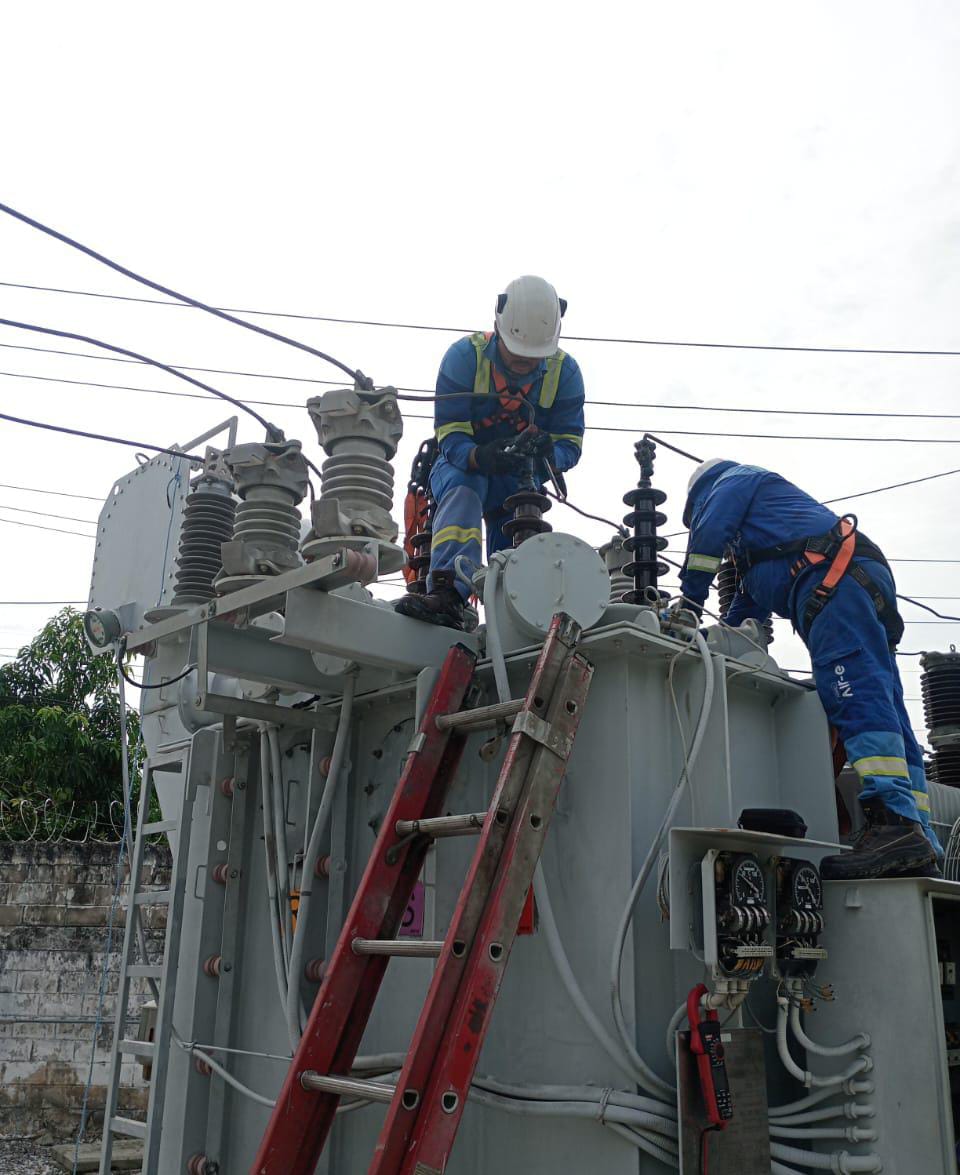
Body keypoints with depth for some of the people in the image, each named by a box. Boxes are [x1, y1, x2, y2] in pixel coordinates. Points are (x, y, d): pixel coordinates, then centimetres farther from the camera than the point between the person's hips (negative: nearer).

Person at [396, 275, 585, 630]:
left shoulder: (565, 371, -11)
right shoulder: (464, 356, -18)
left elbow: (570, 444, -12)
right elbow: (450, 434, -21)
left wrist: (545, 452, -37)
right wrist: (480, 456, -45)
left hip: (522, 477, 3)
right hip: (463, 465, -3)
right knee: (462, 493, -35)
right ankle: (446, 593, -50)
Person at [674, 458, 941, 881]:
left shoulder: (734, 478, 18)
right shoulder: (759, 518, 43)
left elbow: (709, 533, 1)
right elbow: (750, 597, 42)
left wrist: (690, 599, 4)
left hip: (834, 573, -9)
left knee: (853, 687, -25)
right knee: (880, 704, -2)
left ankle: (893, 822, -41)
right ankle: (919, 852, -9)